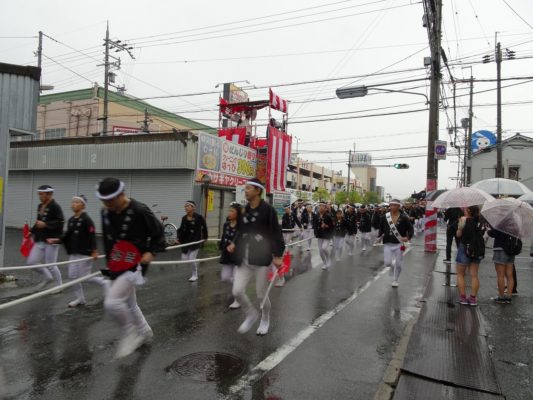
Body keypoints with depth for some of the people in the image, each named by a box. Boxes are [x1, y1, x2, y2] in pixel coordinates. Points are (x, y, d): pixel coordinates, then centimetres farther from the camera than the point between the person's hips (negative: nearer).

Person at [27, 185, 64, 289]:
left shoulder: (55, 207, -14)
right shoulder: (40, 206, 12)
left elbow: (60, 222, -22)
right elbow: (38, 222, 21)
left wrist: (45, 224, -24)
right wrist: (31, 232, 11)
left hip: (52, 240, -8)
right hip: (39, 240, 8)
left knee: (50, 265, 0)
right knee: (31, 261, 6)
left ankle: (59, 286, 18)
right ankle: (48, 277, 27)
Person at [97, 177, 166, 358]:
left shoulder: (140, 211, -20)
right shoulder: (106, 212, 0)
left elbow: (158, 232, -7)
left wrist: (152, 252, -16)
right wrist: (109, 260, 14)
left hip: (135, 264, -7)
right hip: (117, 265, 8)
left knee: (112, 302, -18)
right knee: (129, 304, 19)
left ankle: (131, 332, 8)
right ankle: (145, 332, 43)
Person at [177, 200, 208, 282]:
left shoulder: (199, 217, -12)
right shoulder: (184, 218, 1)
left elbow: (204, 227, 1)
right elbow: (181, 229, 6)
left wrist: (204, 237, 6)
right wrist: (179, 238, -8)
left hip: (195, 241, -5)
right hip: (185, 241, 5)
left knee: (192, 259, -6)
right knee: (184, 259, 7)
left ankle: (194, 275, 16)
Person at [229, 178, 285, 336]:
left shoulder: (268, 209, -10)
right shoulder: (244, 210, 9)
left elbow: (276, 233, -11)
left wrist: (278, 255, -16)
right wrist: (235, 244, 2)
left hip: (262, 258, -5)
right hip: (244, 259, 6)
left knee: (261, 295, 6)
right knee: (237, 292, -2)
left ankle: (265, 320, 36)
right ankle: (251, 314, 27)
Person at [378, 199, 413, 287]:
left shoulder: (404, 217, -7)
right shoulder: (385, 217, -2)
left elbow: (410, 229, -2)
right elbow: (381, 228, 10)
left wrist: (408, 237, -19)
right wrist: (380, 235, -8)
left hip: (399, 243, -1)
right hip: (387, 243, 1)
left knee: (398, 264, 7)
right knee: (387, 263, -3)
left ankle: (395, 280, 28)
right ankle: (392, 267, 35)